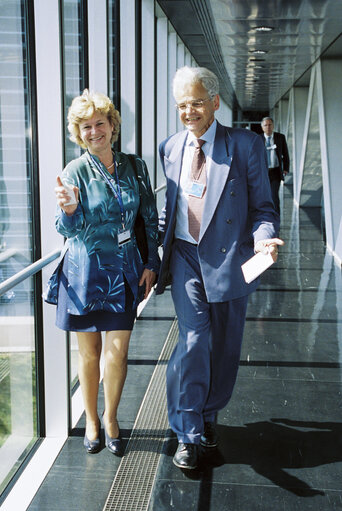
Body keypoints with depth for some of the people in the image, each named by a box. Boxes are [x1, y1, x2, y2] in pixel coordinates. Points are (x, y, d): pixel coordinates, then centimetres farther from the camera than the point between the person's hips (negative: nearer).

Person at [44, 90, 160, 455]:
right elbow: (69, 229, -14)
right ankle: (91, 420, 29)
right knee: (89, 351, 9)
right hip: (86, 271, -2)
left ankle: (111, 418, 22)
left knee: (117, 350, -2)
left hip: (123, 270, 2)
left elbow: (150, 219, 10)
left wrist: (151, 264, 6)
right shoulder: (75, 171, -6)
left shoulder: (134, 166, 2)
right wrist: (69, 209, -36)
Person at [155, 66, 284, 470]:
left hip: (228, 257, -1)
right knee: (194, 340, -9)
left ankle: (209, 415, 35)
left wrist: (262, 237, -22)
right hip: (185, 256, 1)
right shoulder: (170, 148, 7)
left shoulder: (246, 145, -4)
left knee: (224, 346, 11)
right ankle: (187, 433, 6)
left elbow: (262, 207, -3)